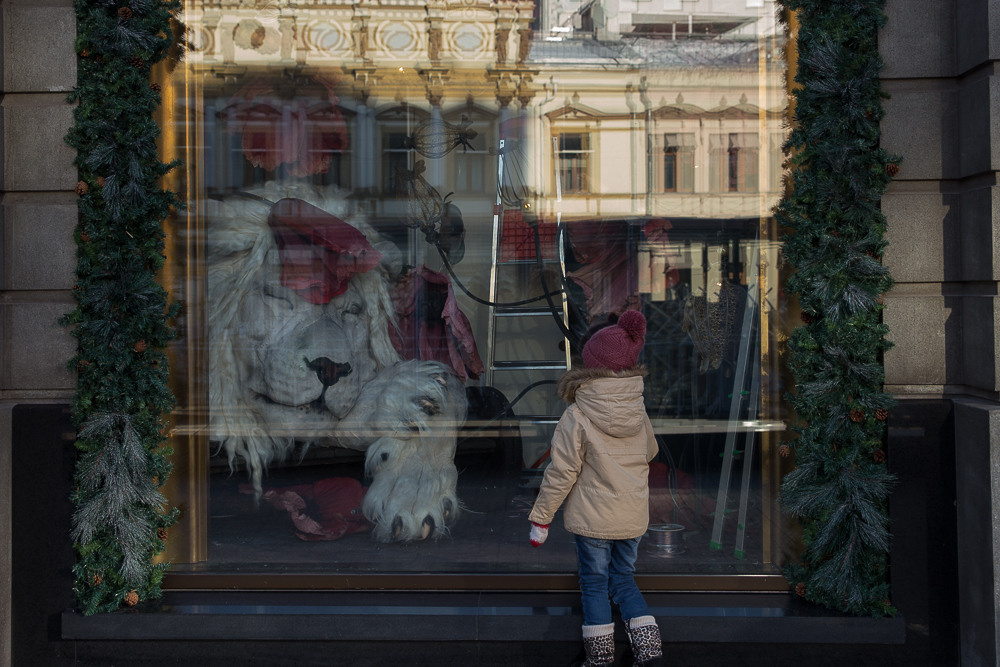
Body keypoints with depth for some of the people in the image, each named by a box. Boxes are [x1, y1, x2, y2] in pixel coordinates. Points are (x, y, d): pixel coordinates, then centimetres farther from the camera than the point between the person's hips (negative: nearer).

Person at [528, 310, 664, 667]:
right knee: (624, 578, 19)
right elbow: (650, 452, 15)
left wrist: (540, 518, -5)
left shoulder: (576, 419, -18)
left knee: (594, 583, 11)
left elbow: (560, 474, -15)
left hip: (593, 518, -4)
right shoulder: (638, 413, -3)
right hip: (634, 516, 5)